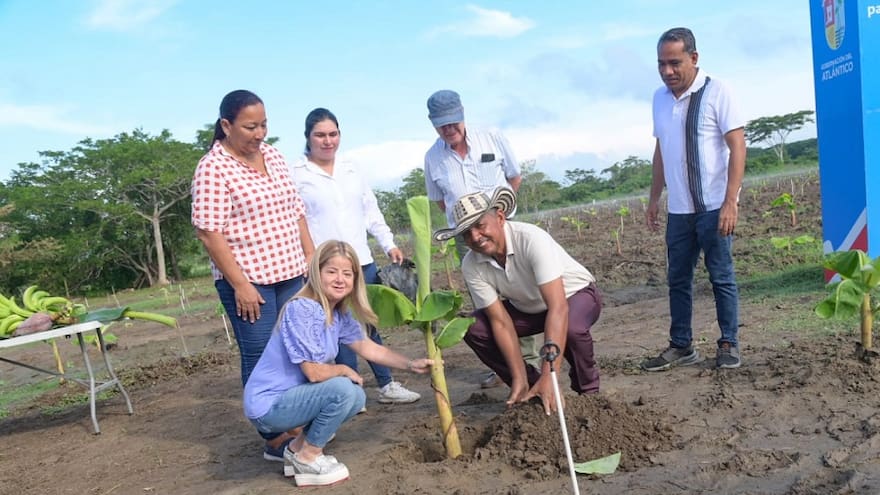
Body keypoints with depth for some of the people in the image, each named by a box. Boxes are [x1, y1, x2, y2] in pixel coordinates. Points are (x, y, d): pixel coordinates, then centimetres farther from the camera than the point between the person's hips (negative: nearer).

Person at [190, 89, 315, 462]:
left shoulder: (273, 156, 9)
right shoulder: (213, 168, -12)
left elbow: (295, 211, 15)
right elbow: (209, 232, -15)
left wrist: (311, 257, 11)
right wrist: (239, 284, -17)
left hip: (290, 274, 7)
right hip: (248, 279, -7)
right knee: (261, 358, 1)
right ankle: (276, 438, 12)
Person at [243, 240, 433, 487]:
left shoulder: (340, 313, 2)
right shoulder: (301, 309, -24)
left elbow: (369, 348, 10)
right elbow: (314, 372, -25)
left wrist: (411, 364, 2)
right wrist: (345, 371, -6)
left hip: (288, 396, 9)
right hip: (268, 405, -9)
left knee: (357, 398, 7)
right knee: (343, 389, -23)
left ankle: (298, 447, 15)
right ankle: (308, 458, -2)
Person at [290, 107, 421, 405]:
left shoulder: (350, 171, 14)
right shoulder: (297, 175, -4)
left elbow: (372, 211, 16)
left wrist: (389, 244, 8)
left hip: (363, 263, 5)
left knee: (371, 325, 12)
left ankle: (386, 385, 22)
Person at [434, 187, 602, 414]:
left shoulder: (531, 239, -36)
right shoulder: (472, 266, -20)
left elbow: (558, 307, -42)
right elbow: (501, 321, -18)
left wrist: (548, 376, -46)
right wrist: (520, 379, -26)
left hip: (576, 294, -5)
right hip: (528, 308, 5)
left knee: (571, 328, -38)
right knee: (473, 329, -15)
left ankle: (587, 392, -6)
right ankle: (528, 386, 4)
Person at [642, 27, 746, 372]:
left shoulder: (715, 92, -8)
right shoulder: (660, 98, 9)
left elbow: (738, 145, -12)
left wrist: (730, 202, -18)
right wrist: (654, 198, 14)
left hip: (714, 206, -6)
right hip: (678, 210, 6)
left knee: (721, 277, 2)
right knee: (678, 279, 9)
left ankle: (728, 344, 15)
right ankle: (681, 346, 19)